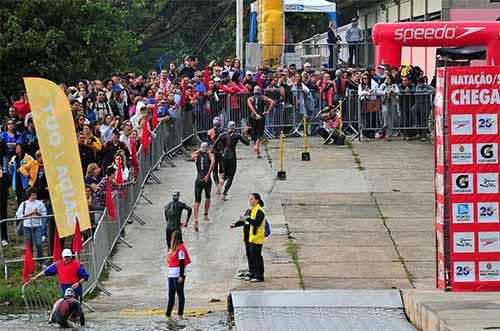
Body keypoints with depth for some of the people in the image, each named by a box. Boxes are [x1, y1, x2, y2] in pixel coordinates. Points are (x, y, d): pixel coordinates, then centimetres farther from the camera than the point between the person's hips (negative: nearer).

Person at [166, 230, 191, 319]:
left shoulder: (180, 248, -14)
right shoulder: (173, 248, 14)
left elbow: (182, 263, -17)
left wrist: (181, 276, -21)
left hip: (178, 275, -9)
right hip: (171, 275, 9)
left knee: (180, 294, -1)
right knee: (171, 295, 9)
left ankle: (180, 314, 4)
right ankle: (168, 314, 11)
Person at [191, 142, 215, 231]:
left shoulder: (196, 155, 6)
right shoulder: (210, 155, 2)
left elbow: (192, 155, 30)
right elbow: (213, 162, -18)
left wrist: (199, 150, 28)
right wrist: (208, 175, -17)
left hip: (198, 180, 1)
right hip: (207, 180, -1)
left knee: (197, 201, -2)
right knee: (207, 197, 27)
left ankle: (196, 220, -17)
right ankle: (205, 215, 34)